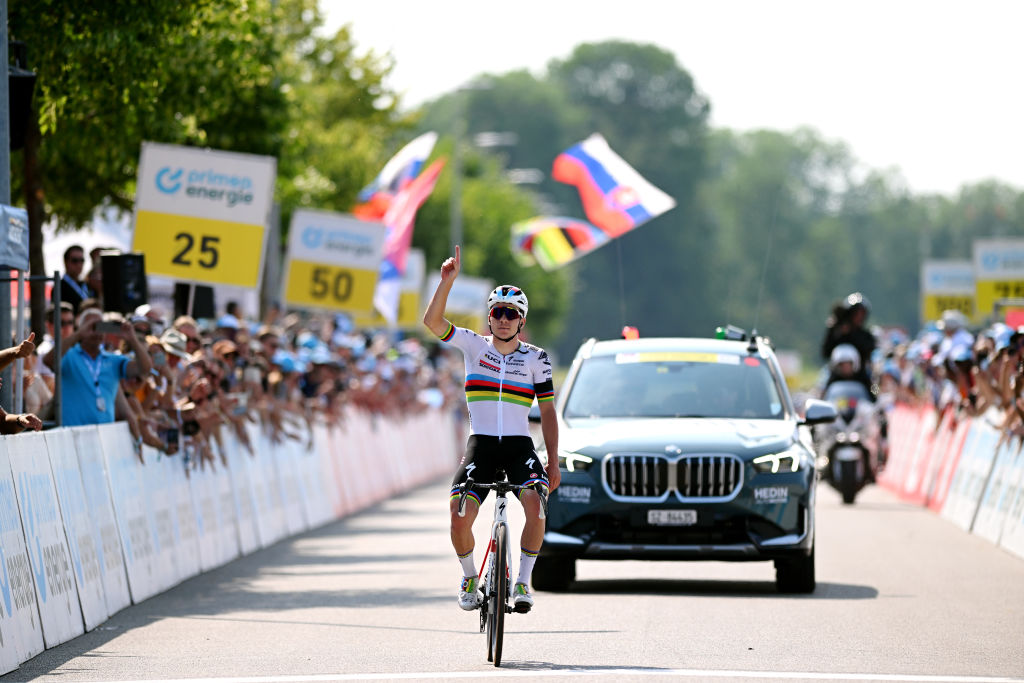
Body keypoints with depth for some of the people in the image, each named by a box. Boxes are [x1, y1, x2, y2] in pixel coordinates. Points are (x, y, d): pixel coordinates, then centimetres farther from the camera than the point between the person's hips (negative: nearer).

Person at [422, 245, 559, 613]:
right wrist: (447, 280, -20)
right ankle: (469, 577, 11)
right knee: (460, 516, -16)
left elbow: (547, 410, 8)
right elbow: (432, 320, -8)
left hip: (519, 445, 0)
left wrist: (553, 461, 2)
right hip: (480, 445, 0)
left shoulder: (536, 358, 6)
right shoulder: (474, 345, 5)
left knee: (535, 506, -26)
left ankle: (523, 582, -11)